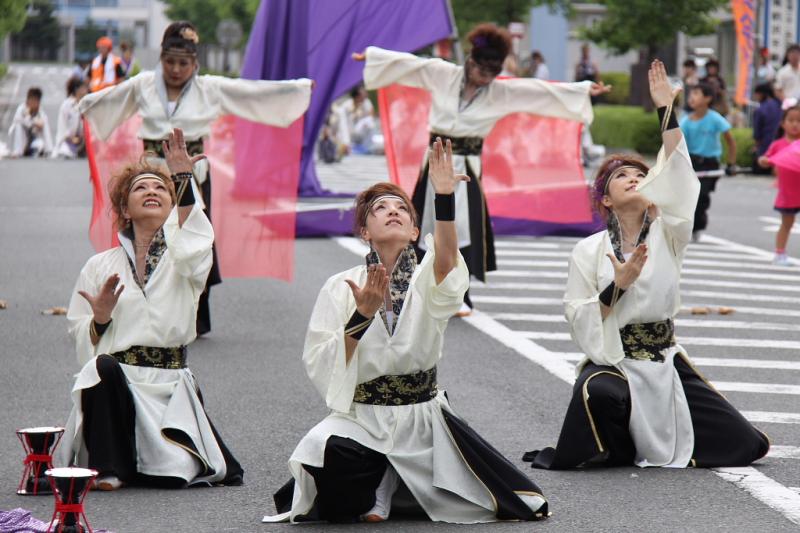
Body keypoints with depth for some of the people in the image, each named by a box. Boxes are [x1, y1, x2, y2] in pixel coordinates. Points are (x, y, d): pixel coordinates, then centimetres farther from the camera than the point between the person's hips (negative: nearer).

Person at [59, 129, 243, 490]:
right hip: (114, 380, 0)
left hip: (170, 384, 0)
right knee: (104, 368, -36)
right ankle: (106, 467, -20)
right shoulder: (100, 266, 11)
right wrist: (100, 318, -13)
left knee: (174, 475, -16)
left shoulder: (183, 256, 9)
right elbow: (82, 338, 10)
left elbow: (193, 247, -18)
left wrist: (183, 179, -25)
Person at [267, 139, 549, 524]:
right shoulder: (341, 287, 1)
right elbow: (317, 365, -8)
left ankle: (389, 485, 18)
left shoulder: (426, 280, 2)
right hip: (360, 419, -2)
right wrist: (362, 315, -21)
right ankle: (365, 494, 0)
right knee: (324, 451, -37)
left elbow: (445, 261, -25)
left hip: (422, 419, 2)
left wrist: (444, 198, -40)